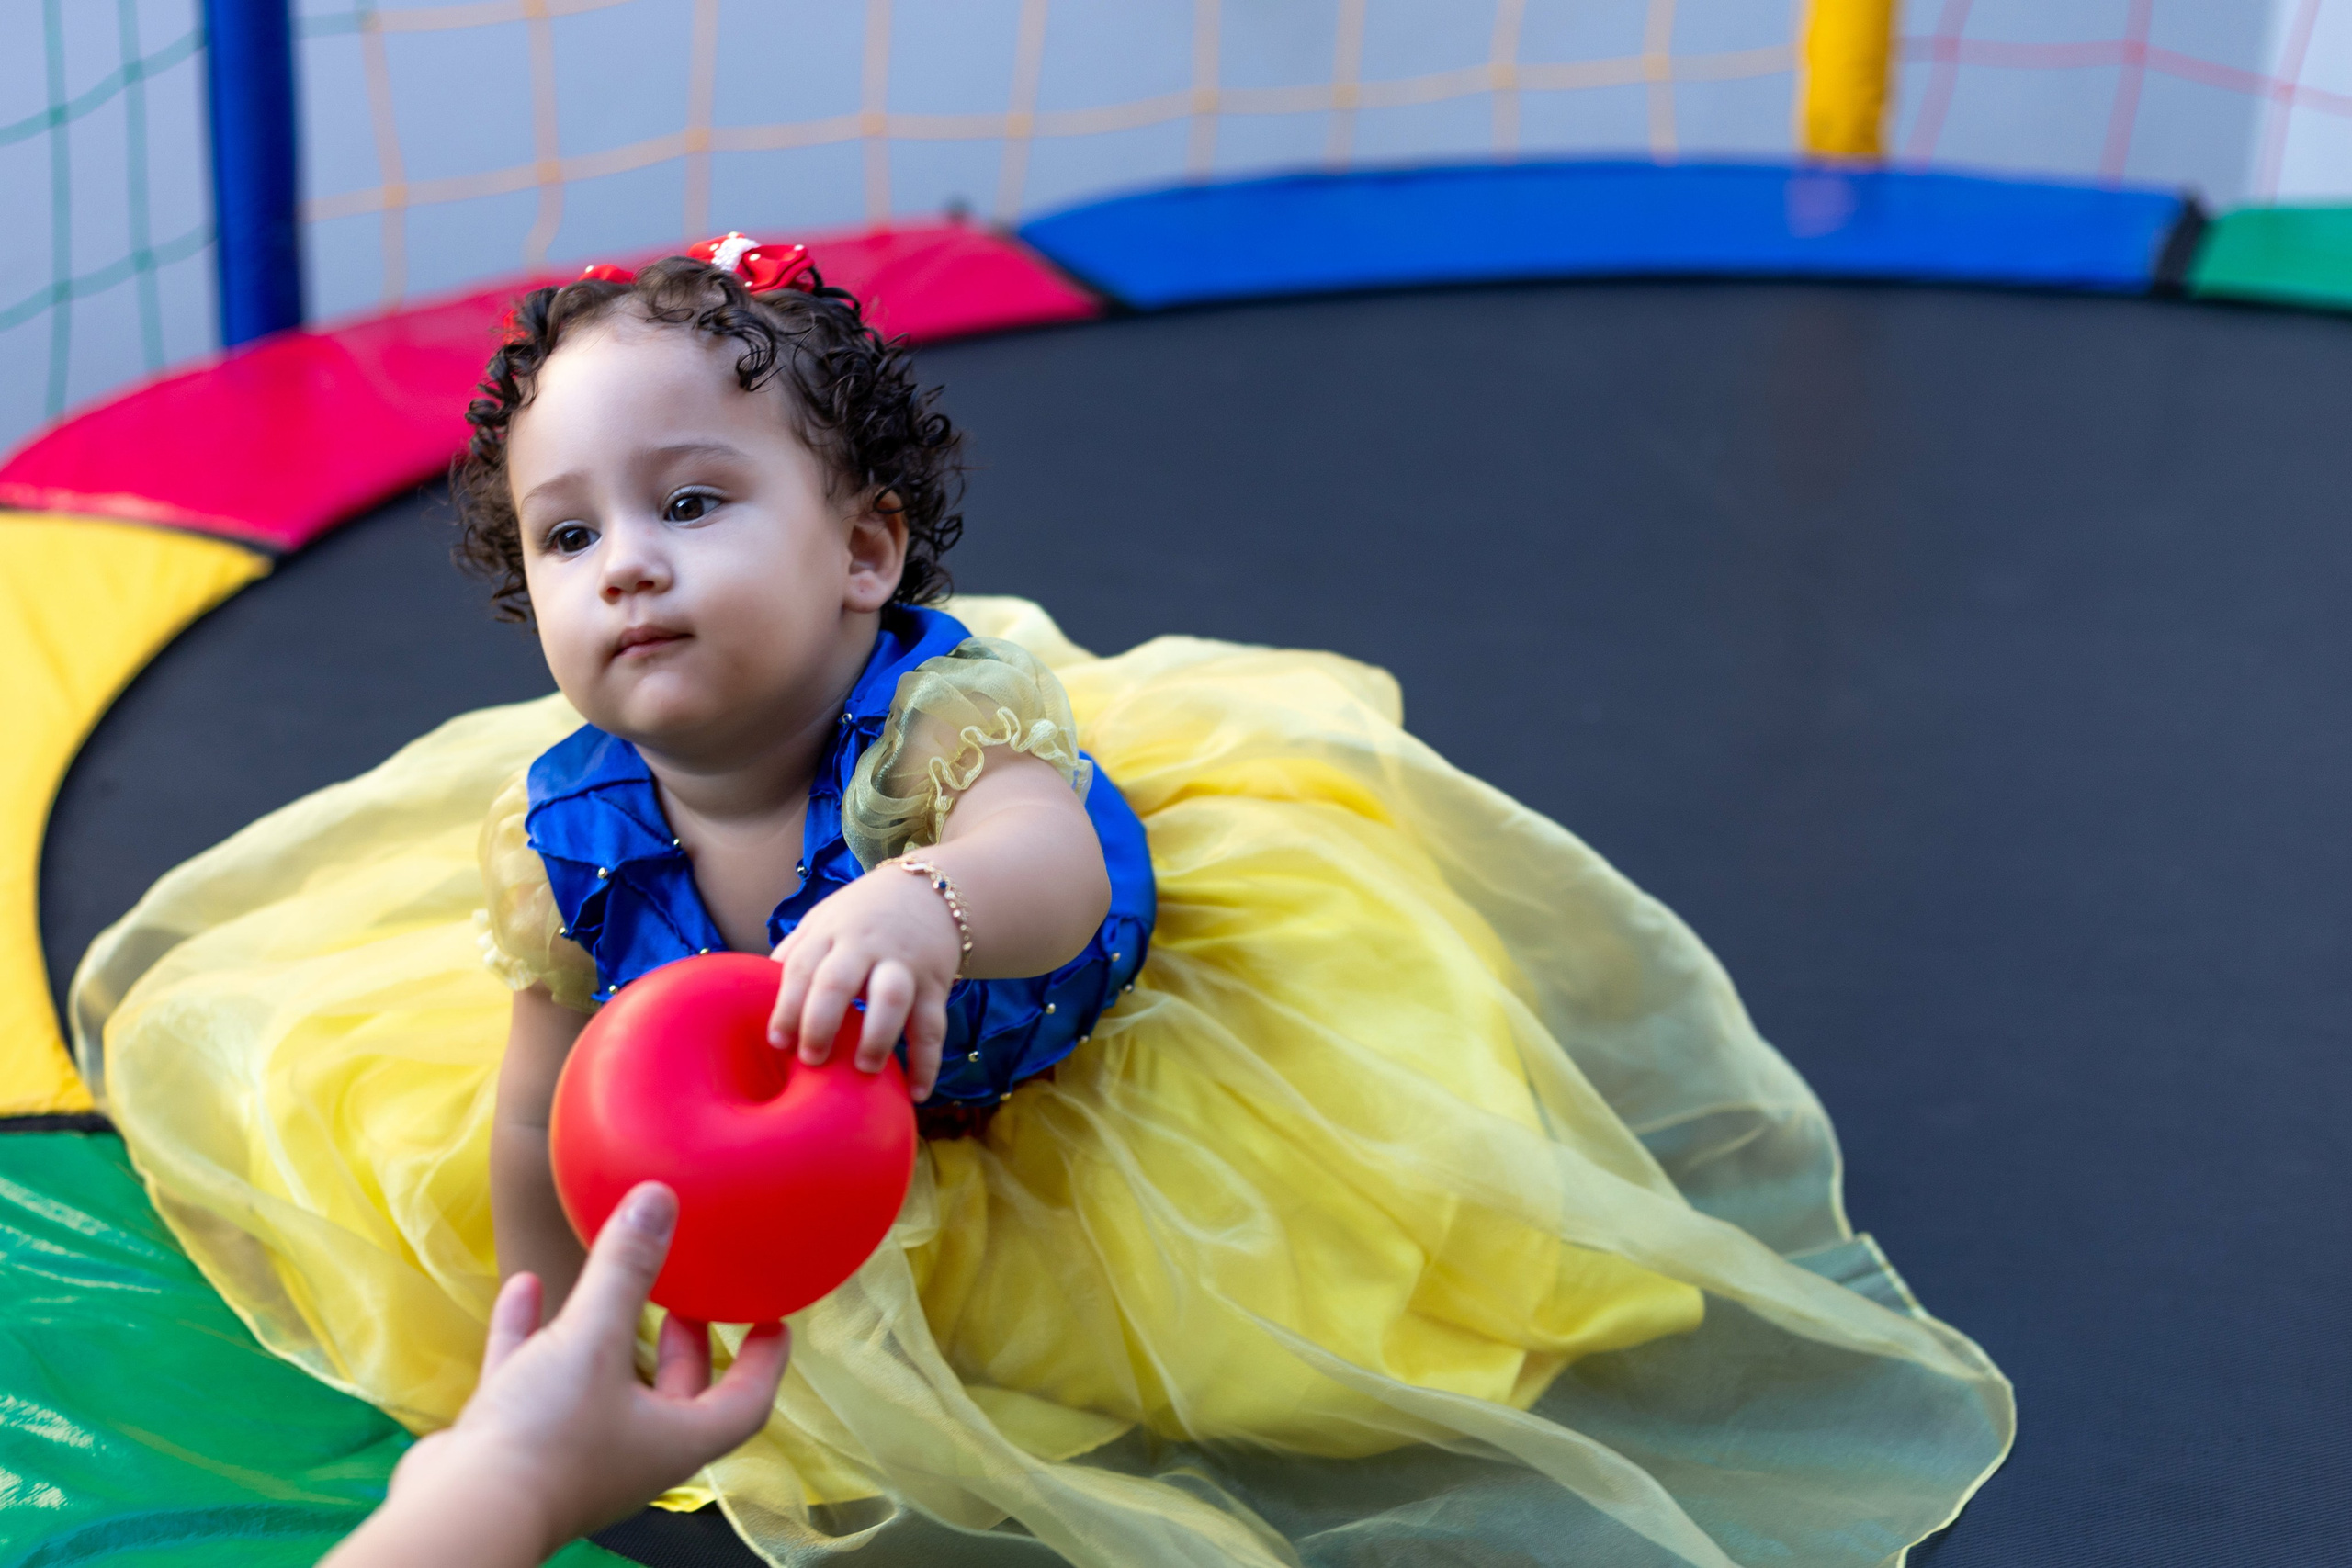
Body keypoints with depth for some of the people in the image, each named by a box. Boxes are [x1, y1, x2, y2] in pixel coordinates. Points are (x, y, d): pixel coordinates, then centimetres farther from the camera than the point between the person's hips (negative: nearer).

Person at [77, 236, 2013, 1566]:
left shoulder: (945, 708, -42)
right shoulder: (566, 825, -28)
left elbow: (1053, 864, -66)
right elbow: (545, 1123, -14)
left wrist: (929, 903, -89)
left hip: (1105, 1039, -4)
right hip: (809, 1160, 5)